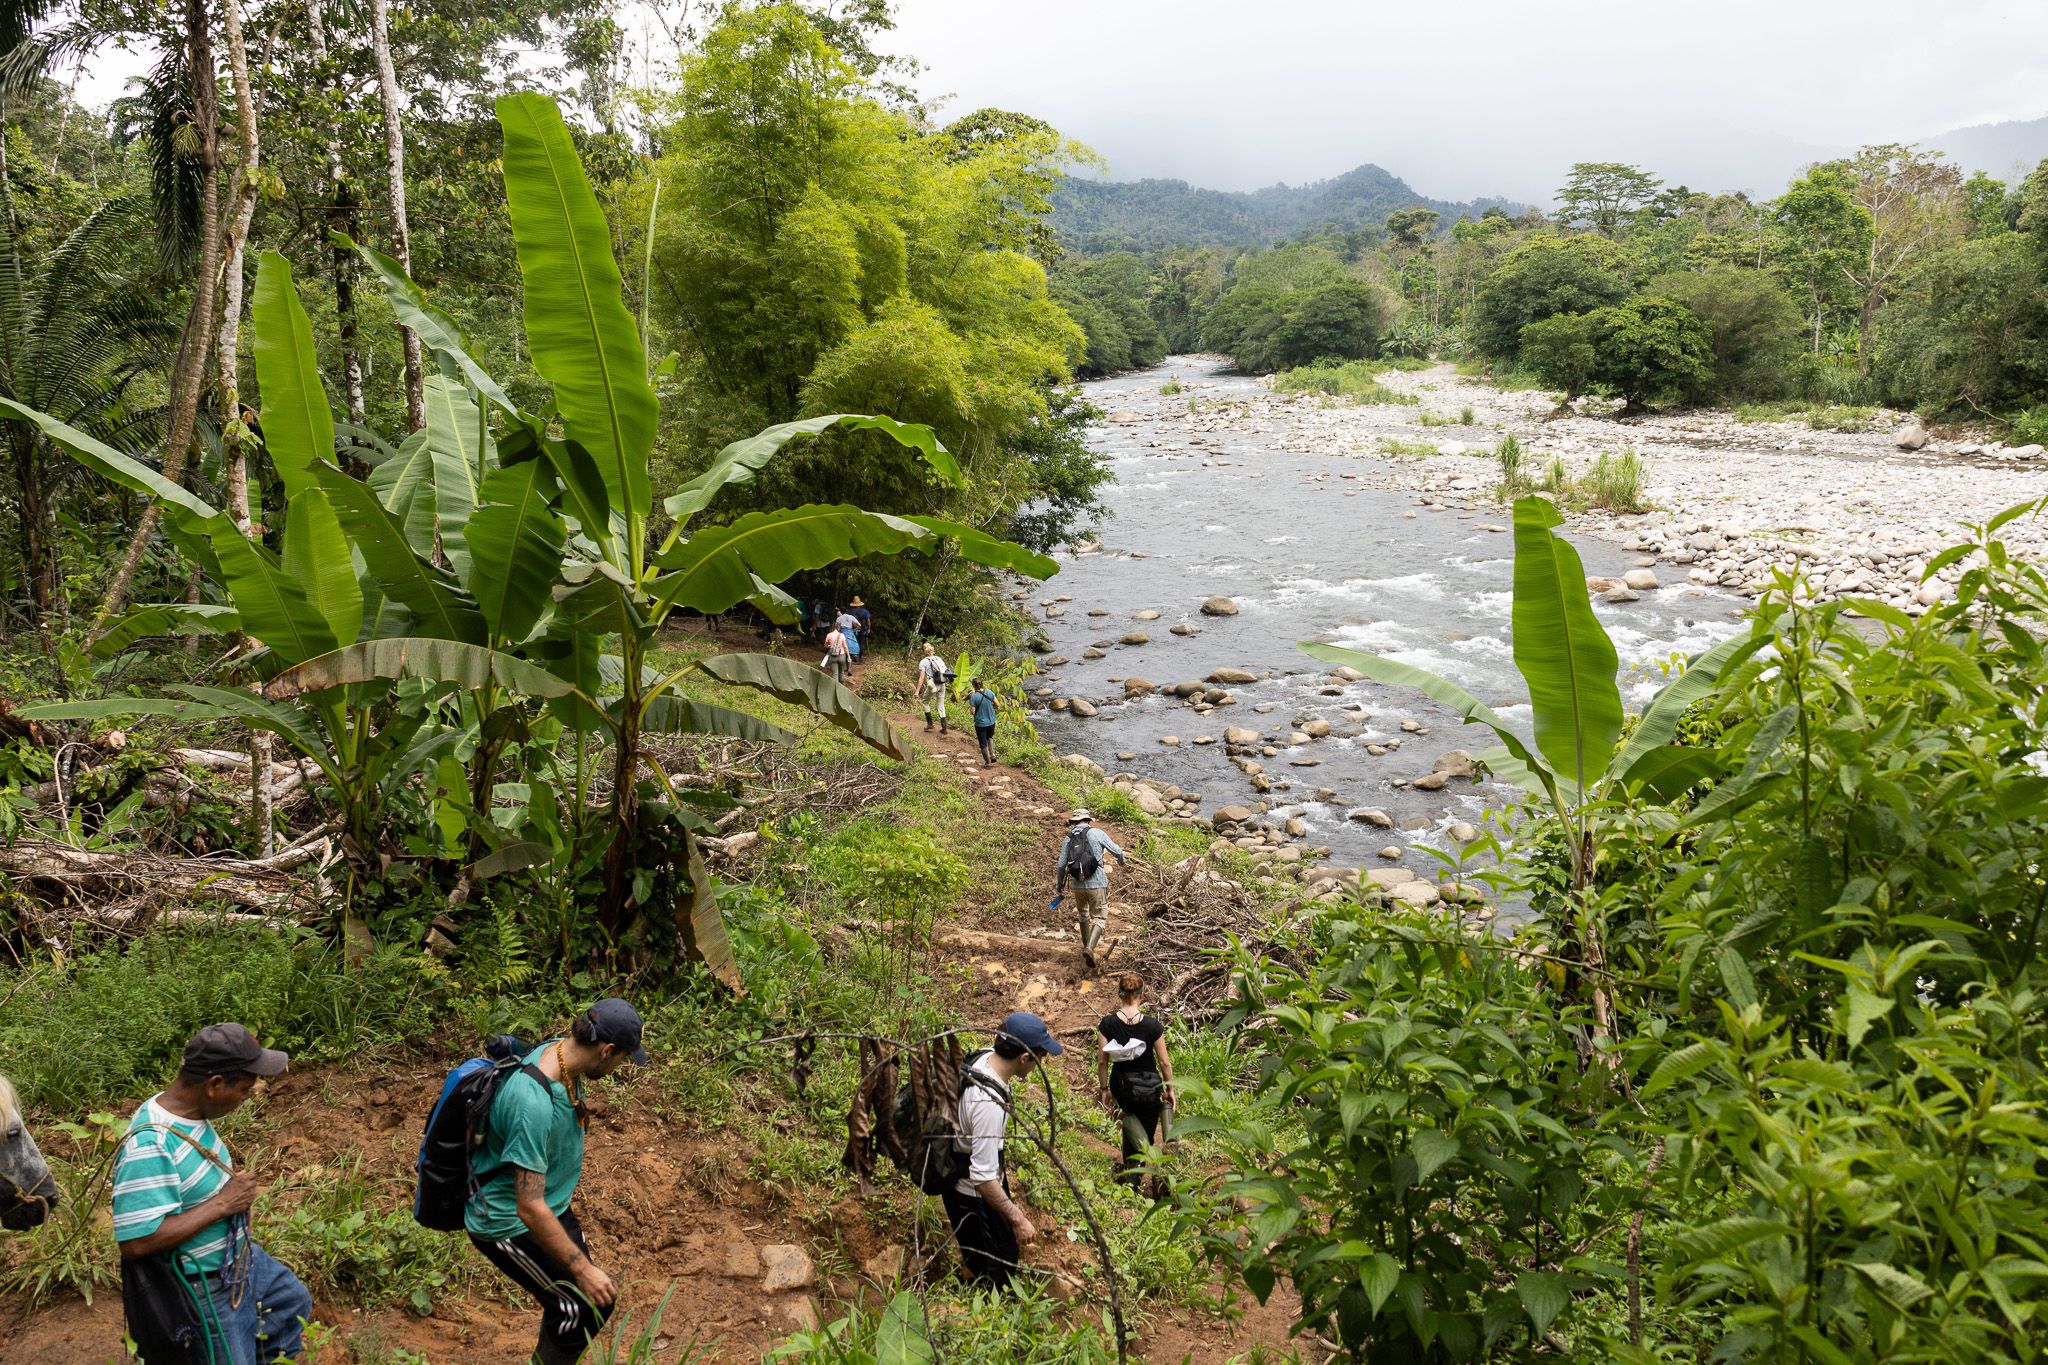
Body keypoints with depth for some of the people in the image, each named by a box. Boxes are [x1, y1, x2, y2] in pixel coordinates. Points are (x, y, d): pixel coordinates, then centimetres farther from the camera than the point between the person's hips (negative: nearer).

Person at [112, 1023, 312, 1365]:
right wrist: (223, 1204, -30)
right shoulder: (148, 1146, -34)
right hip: (206, 1289, -9)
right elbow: (136, 1242, -36)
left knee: (294, 1302, 28)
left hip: (238, 1257, 9)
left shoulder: (191, 1114, -5)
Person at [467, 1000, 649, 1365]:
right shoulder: (534, 1102, -37)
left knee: (571, 1300, 16)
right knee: (587, 1306, -5)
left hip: (550, 1201, 9)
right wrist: (582, 1269, -27)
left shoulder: (559, 1050, -9)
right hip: (508, 1223, -9)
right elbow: (530, 1209, -33)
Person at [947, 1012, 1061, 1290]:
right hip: (972, 1197, -9)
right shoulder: (988, 1104, -40)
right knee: (990, 1273, 12)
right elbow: (983, 1178, -36)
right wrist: (1018, 1220, -29)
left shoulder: (986, 1056, -13)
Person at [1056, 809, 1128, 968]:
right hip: (1097, 884, -3)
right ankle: (1090, 949, -17)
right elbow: (1117, 850, 1)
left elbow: (1061, 865, 7)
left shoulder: (1069, 838, 6)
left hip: (1078, 885, 4)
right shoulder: (1097, 833, -4)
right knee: (1099, 918, 4)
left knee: (1083, 915, 27)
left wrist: (1060, 884, 24)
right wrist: (1122, 860, 24)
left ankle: (1085, 947, 35)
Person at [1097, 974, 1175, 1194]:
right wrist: (1169, 1089, 4)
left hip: (1121, 1087, 2)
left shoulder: (1108, 1023, -14)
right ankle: (1133, 1176, 9)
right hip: (1148, 1088, -2)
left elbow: (1102, 1061, -7)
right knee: (1147, 1134, 16)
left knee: (1130, 1111, 38)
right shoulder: (1152, 1025, -17)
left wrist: (1104, 1089, 6)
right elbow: (1164, 1062, -10)